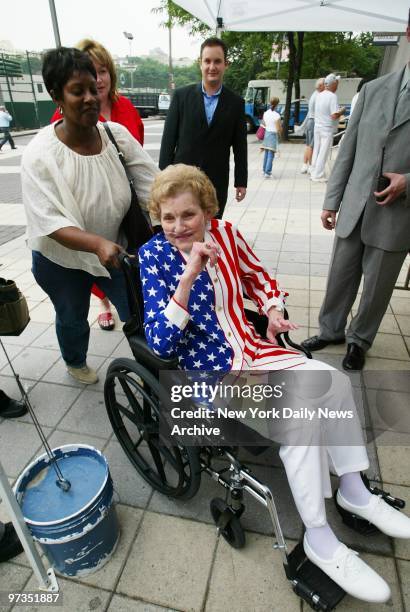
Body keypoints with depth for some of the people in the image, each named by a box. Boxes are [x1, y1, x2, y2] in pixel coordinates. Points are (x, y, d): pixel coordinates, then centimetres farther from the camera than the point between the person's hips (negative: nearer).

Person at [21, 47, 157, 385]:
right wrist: (98, 244, -44)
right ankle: (76, 362, 54)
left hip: (116, 249, 2)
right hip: (62, 259, -2)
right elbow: (50, 223, -27)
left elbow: (153, 186, -15)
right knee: (72, 318, 21)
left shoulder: (117, 133, -13)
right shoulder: (40, 154, -22)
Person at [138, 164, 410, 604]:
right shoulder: (153, 257, -14)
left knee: (336, 381, -4)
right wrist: (189, 275, -31)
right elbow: (160, 345, -22)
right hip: (210, 369, -6)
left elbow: (257, 276, 18)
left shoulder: (224, 233, -1)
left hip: (252, 347, 6)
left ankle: (353, 490, 18)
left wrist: (273, 310, -1)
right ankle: (319, 540, -1)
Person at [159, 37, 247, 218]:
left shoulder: (236, 103, 5)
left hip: (217, 183, 1)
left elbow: (240, 146, 7)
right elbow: (168, 138, 2)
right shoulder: (182, 96, 3)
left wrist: (241, 182, 4)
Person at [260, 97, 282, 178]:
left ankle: (264, 170, 20)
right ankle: (267, 172, -10)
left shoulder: (265, 113, 5)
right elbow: (279, 129, -11)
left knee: (266, 153, 14)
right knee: (271, 155, -6)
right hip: (273, 135, -6)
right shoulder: (277, 115, -12)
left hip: (266, 133, 6)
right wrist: (280, 133, 9)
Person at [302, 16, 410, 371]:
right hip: (354, 208, 3)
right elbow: (348, 150, 9)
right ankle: (331, 330, 34)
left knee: (377, 286, 10)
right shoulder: (373, 89, 7)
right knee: (340, 277, 12)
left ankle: (359, 340, 31)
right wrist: (332, 200, 6)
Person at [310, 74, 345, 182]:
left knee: (316, 151, 13)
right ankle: (318, 176, 2)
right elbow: (334, 115, -21)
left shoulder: (319, 95, 7)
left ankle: (314, 173, 19)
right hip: (327, 129, -7)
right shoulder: (332, 96, -15)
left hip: (317, 126, 7)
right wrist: (342, 111, -3)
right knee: (323, 153, -1)